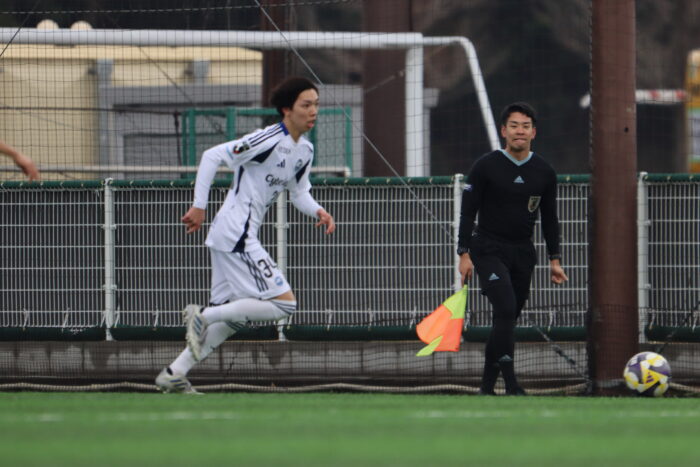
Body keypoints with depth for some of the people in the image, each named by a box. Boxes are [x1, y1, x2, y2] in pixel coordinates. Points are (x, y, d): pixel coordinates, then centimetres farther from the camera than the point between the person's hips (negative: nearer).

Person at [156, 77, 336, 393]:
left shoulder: (304, 151, 11)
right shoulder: (268, 140, -17)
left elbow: (299, 193, 21)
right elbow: (212, 156, -15)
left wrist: (318, 212, -1)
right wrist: (199, 207, -15)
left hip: (244, 236, 10)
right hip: (236, 234, -10)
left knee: (237, 316, 16)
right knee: (283, 304, -14)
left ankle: (174, 374, 20)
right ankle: (204, 316, -7)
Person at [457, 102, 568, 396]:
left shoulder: (544, 173, 6)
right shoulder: (486, 167, -5)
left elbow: (550, 218, 14)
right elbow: (468, 211, -4)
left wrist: (555, 259, 10)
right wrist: (464, 253, -10)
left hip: (523, 254, 5)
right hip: (489, 250, -5)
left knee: (506, 319, 6)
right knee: (506, 309, -21)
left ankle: (487, 387, 17)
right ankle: (511, 385, -24)